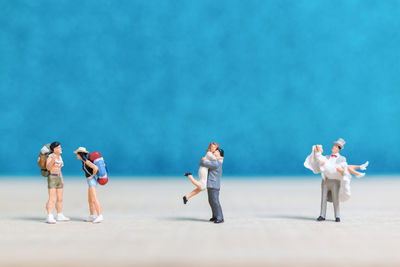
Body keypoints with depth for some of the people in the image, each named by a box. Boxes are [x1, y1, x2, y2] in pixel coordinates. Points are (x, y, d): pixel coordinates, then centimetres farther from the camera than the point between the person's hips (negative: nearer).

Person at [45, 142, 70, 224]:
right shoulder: (51, 157, -11)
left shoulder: (59, 157, 14)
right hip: (52, 179, -8)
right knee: (52, 199, -13)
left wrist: (62, 179, 15)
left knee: (60, 199, 11)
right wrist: (52, 160, -37)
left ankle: (59, 216, 20)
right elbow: (48, 168, -24)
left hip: (59, 179, 8)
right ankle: (49, 217, -15)